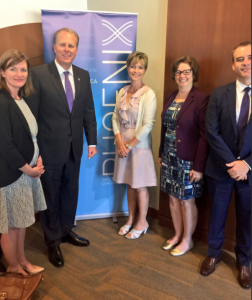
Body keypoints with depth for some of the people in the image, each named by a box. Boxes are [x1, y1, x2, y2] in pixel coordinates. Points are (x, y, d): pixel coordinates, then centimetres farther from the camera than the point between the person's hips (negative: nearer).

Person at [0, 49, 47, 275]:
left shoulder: (23, 99, 7)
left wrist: (38, 158, 0)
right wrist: (28, 168, -13)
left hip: (26, 169, 8)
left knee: (21, 220, 20)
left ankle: (22, 261, 38)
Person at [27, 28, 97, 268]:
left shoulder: (83, 75, 5)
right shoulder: (38, 74, -10)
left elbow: (88, 112, 8)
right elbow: (32, 115, -11)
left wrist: (92, 141, 6)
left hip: (74, 149, 5)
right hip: (49, 149, -4)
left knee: (70, 193, 19)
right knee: (51, 196, 11)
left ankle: (66, 231, 42)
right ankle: (53, 241, 32)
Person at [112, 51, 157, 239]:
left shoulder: (148, 94, -12)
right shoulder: (122, 92, 6)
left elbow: (148, 125, -16)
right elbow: (115, 118, 6)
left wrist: (130, 145, -12)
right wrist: (119, 141, -7)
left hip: (139, 145, -5)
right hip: (123, 145, 5)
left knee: (140, 186, 7)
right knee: (129, 184, 16)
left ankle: (142, 222, 26)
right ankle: (131, 219, 33)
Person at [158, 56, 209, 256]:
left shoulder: (201, 100, -12)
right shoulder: (170, 97, 9)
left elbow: (204, 136, -14)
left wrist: (199, 166, -17)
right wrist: (161, 154, 13)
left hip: (188, 160, -6)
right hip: (169, 158, 6)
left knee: (187, 200, 7)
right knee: (173, 198, 15)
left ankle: (187, 240, 28)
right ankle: (177, 235, 35)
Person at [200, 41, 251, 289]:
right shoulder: (219, 94, -2)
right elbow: (211, 131, -10)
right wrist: (231, 163, -15)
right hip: (220, 169, 0)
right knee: (217, 214, 16)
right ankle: (214, 253, 39)